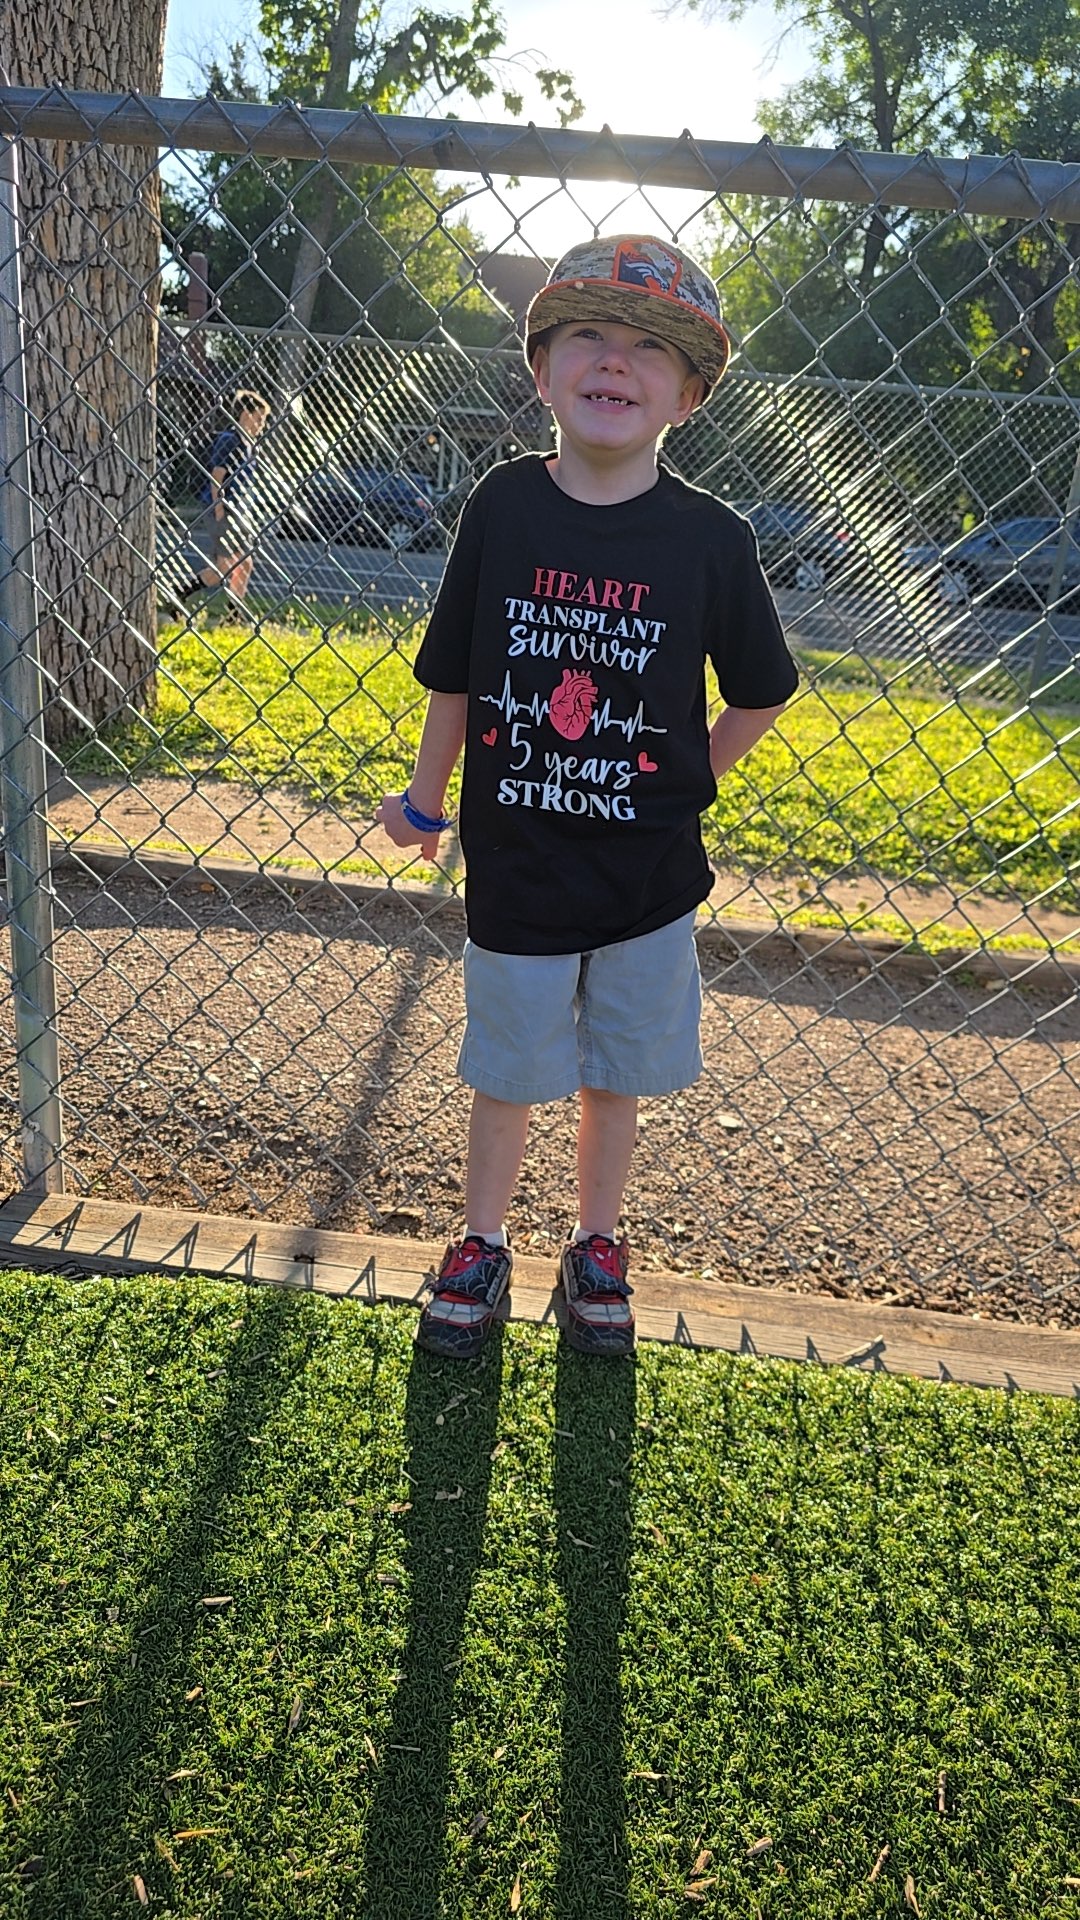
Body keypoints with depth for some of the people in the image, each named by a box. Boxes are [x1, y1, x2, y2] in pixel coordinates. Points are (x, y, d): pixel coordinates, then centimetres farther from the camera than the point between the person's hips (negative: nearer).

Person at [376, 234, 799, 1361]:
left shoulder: (710, 539, -9)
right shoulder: (504, 507, -6)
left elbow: (761, 691, 6)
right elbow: (454, 674, 5)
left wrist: (687, 785, 5)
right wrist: (424, 794, 10)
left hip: (647, 877, 0)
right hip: (514, 863, 0)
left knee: (617, 1078, 16)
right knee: (506, 1075, 15)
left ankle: (595, 1247, 40)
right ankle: (482, 1245, 38)